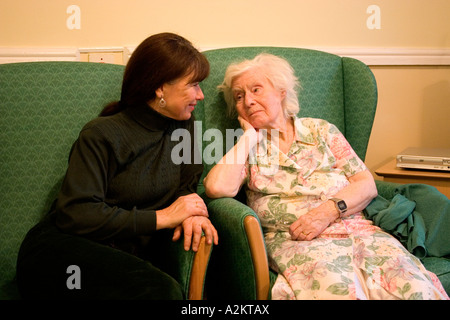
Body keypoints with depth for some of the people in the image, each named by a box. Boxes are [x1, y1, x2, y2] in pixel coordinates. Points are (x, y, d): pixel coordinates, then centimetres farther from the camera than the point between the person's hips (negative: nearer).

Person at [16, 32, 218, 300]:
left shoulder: (183, 126, 10)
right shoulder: (102, 135, -10)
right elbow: (75, 214, -17)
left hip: (122, 258, 5)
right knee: (161, 290, -35)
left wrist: (190, 213, -10)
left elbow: (186, 185, 16)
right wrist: (161, 217, -16)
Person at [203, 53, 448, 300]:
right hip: (294, 240, -2)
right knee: (337, 289, -36)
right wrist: (249, 136, 2)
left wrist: (329, 210, -9)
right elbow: (217, 187, -10)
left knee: (415, 287, -25)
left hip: (356, 230, 2)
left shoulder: (321, 130, 18)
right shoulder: (245, 147, 13)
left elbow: (366, 184, 11)